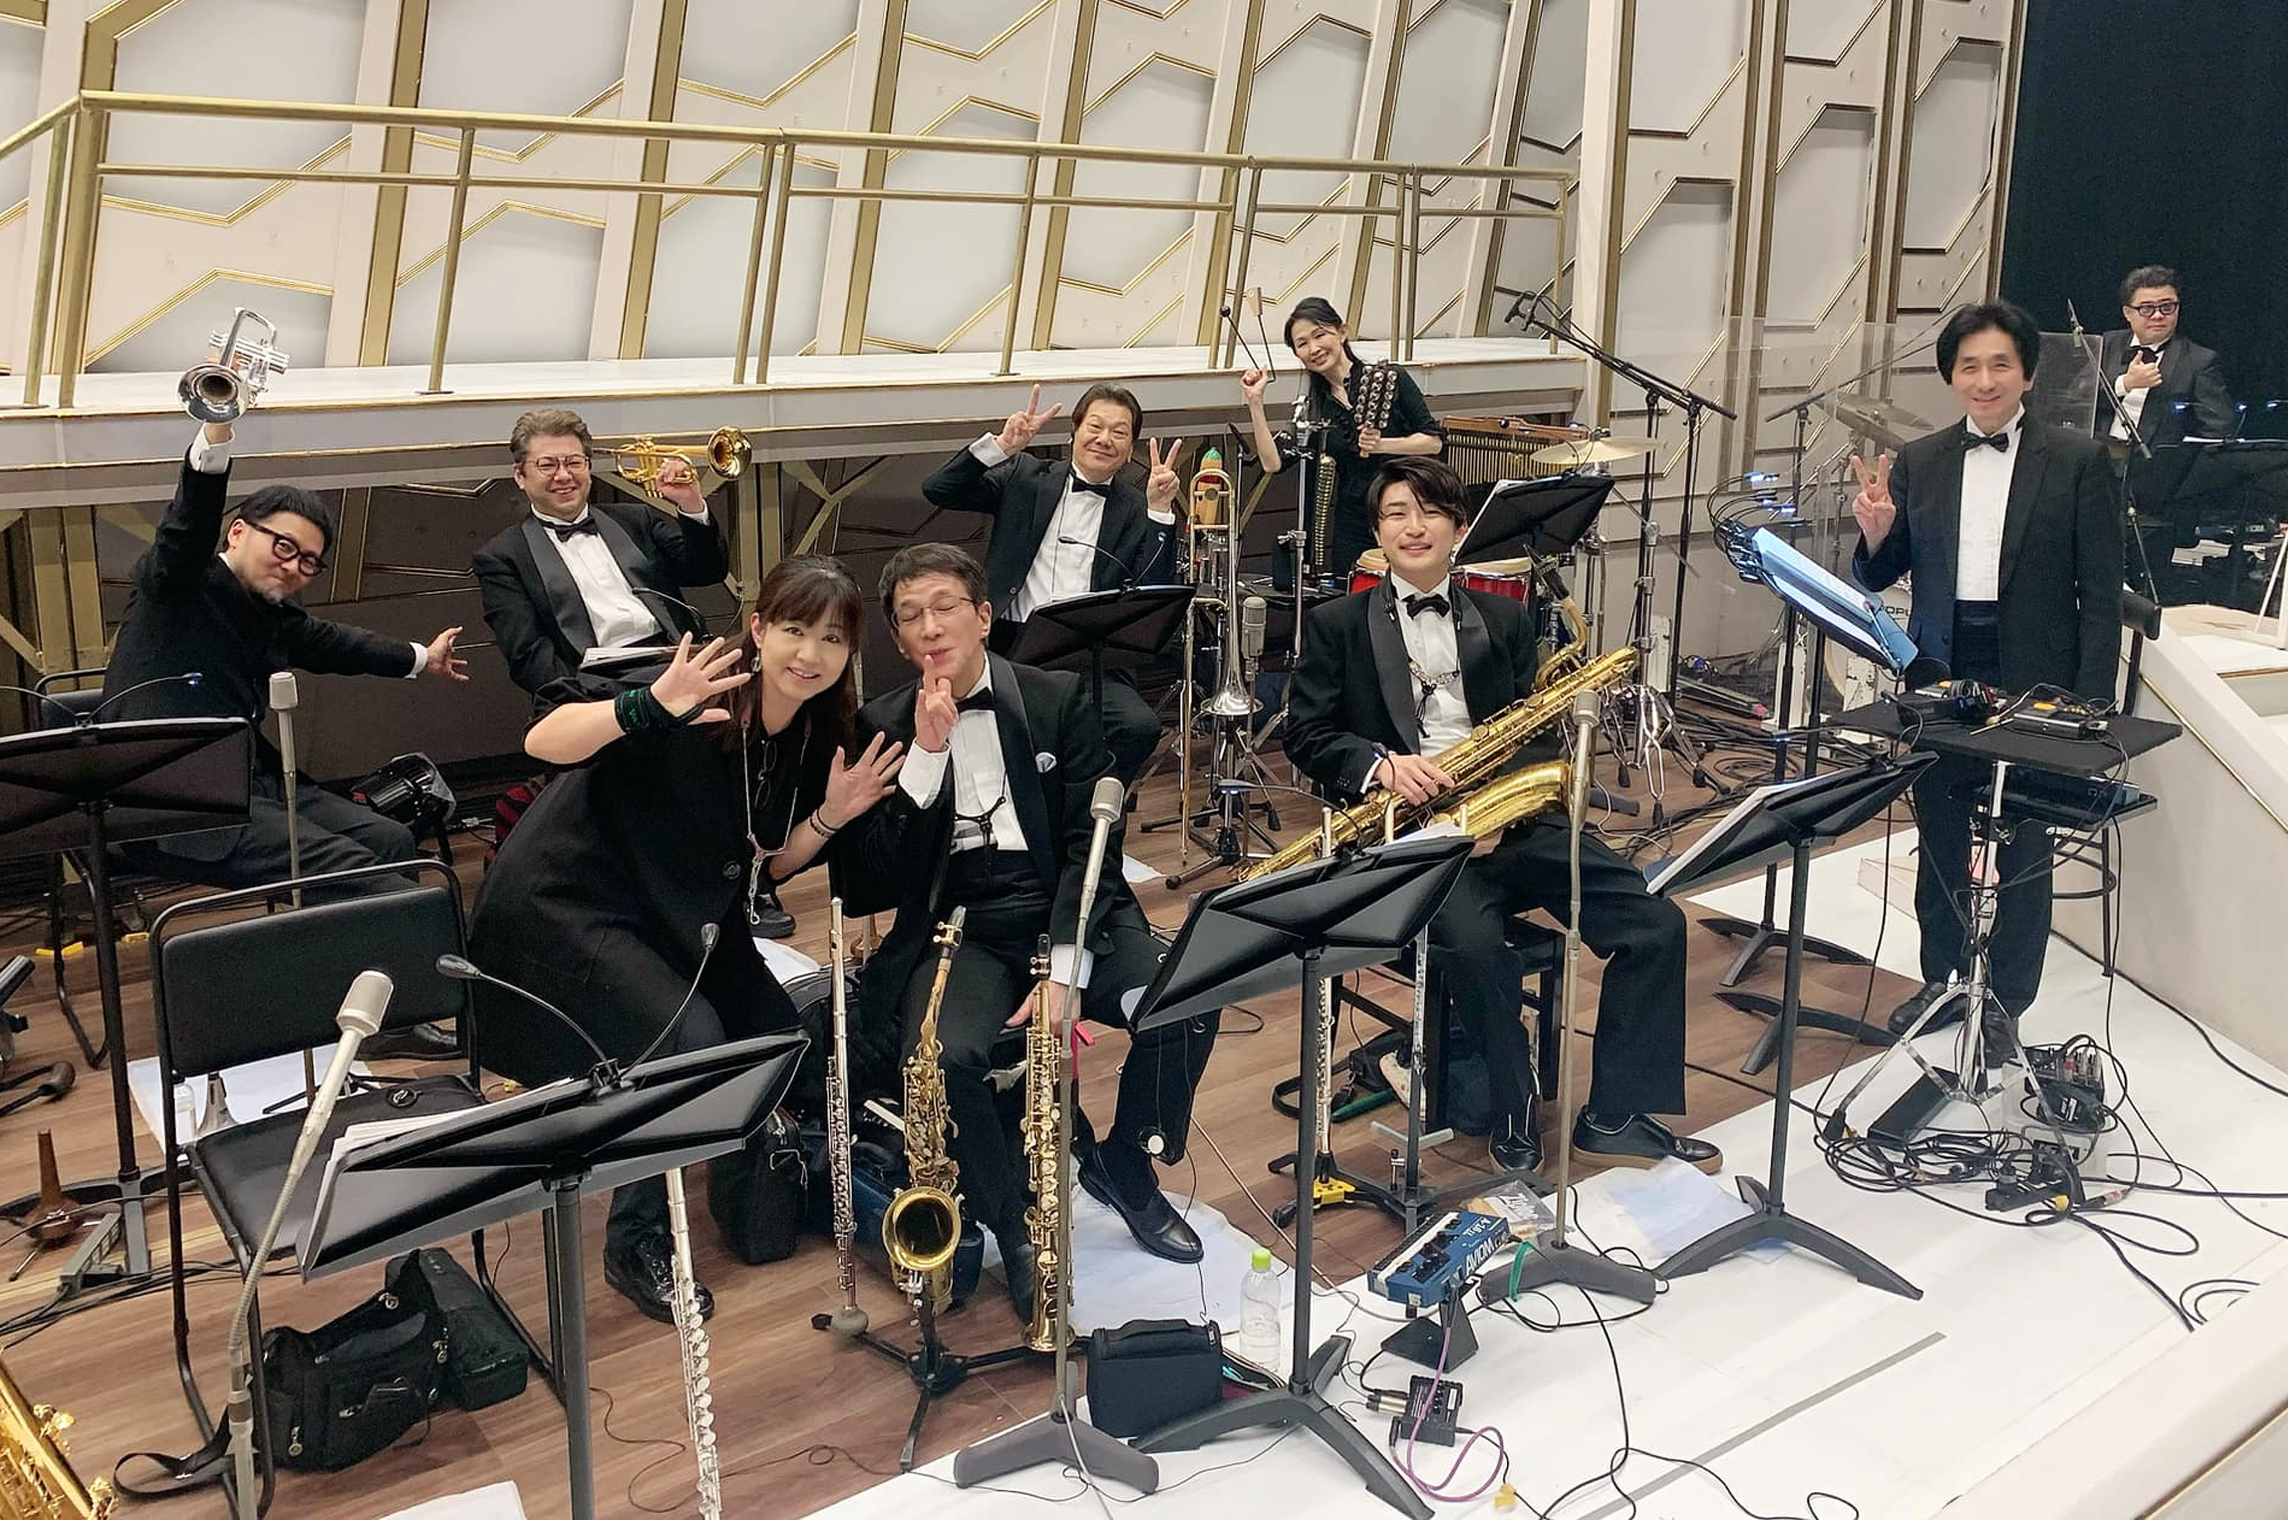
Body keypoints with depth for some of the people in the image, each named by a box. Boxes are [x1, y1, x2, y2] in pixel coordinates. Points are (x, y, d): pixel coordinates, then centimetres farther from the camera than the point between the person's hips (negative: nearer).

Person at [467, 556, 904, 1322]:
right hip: (566, 907, -7)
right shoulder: (700, 694, -25)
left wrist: (831, 815, -14)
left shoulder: (817, 734, -4)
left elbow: (764, 866, 4)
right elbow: (542, 742, -34)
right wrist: (651, 706, -49)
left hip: (683, 915, 7)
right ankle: (635, 1243, -3)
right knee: (692, 1047, -23)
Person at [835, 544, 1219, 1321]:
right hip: (954, 929, -1)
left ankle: (1124, 1168, 6)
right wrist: (925, 754, -15)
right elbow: (870, 883, -6)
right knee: (944, 1054, -33)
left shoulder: (1059, 698, 4)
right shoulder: (881, 726, 3)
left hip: (1067, 911, 1)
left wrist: (1065, 969, -17)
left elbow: (1090, 843, -3)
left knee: (1184, 1006, -24)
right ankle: (1016, 1227, -5)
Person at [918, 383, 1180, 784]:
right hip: (1011, 649, -1)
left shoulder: (1136, 510, 14)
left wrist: (1160, 511, -5)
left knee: (1141, 727, -27)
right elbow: (938, 490, 5)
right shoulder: (1025, 477, 14)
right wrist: (1002, 445, -5)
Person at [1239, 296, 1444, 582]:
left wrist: (1382, 445, -18)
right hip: (1353, 529, 3)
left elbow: (1434, 440, -4)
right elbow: (1273, 461, -2)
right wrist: (1255, 403, -5)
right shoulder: (1314, 408, 9)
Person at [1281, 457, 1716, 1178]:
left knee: (1656, 924, -13)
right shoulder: (1337, 624, 8)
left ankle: (1616, 1116, 1)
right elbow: (1306, 733, 4)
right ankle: (1516, 1118, -10)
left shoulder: (1505, 619, 16)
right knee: (1472, 941, -34)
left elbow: (1537, 734, 11)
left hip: (1508, 820, 4)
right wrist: (1381, 763, -16)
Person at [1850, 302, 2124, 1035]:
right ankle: (1943, 978, 29)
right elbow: (1881, 576, 8)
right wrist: (1877, 530, -14)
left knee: (2023, 849, 4)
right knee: (1939, 837, 13)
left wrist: (2090, 701, -8)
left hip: (2033, 681, -3)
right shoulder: (1917, 462, 6)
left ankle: (2006, 1003, 16)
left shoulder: (2079, 460, -2)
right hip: (1940, 675, 3)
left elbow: (2102, 591, -2)